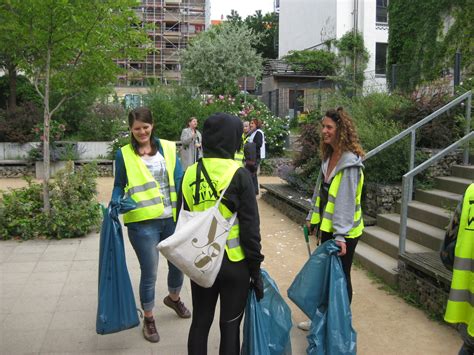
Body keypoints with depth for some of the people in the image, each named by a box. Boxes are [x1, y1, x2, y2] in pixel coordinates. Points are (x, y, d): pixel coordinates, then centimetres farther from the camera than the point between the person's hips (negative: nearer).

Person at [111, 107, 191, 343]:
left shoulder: (167, 148, 4)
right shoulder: (124, 154, -1)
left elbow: (179, 180, 3)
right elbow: (119, 186, 5)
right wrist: (115, 204, -15)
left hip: (172, 218, 3)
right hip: (143, 223, -3)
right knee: (149, 273, 5)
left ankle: (173, 298, 50)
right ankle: (148, 319, 29)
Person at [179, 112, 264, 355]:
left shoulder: (190, 174, 0)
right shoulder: (238, 174, -13)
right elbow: (250, 226, -12)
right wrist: (255, 268, -3)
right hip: (233, 262, -4)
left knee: (200, 322, 18)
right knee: (230, 325, 10)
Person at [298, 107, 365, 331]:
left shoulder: (350, 162, -20)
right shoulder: (328, 156, 8)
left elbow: (346, 200, -25)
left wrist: (341, 235, -27)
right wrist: (312, 217, 16)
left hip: (344, 232, -8)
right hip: (327, 227, 8)